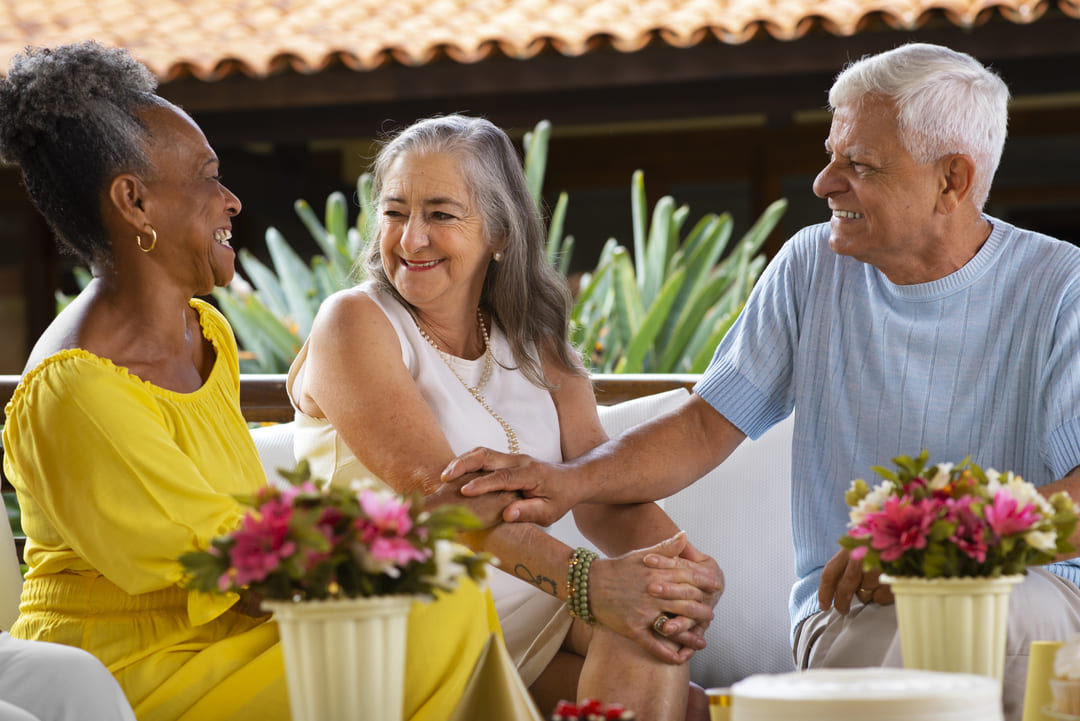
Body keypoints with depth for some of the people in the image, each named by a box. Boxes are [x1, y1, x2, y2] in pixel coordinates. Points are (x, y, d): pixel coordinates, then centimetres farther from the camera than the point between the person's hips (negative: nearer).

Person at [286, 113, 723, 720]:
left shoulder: (537, 342, 14)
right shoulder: (353, 324, -4)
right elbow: (435, 488, -18)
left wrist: (681, 566, -21)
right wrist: (583, 579, -31)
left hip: (530, 605, 5)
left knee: (654, 605, -24)